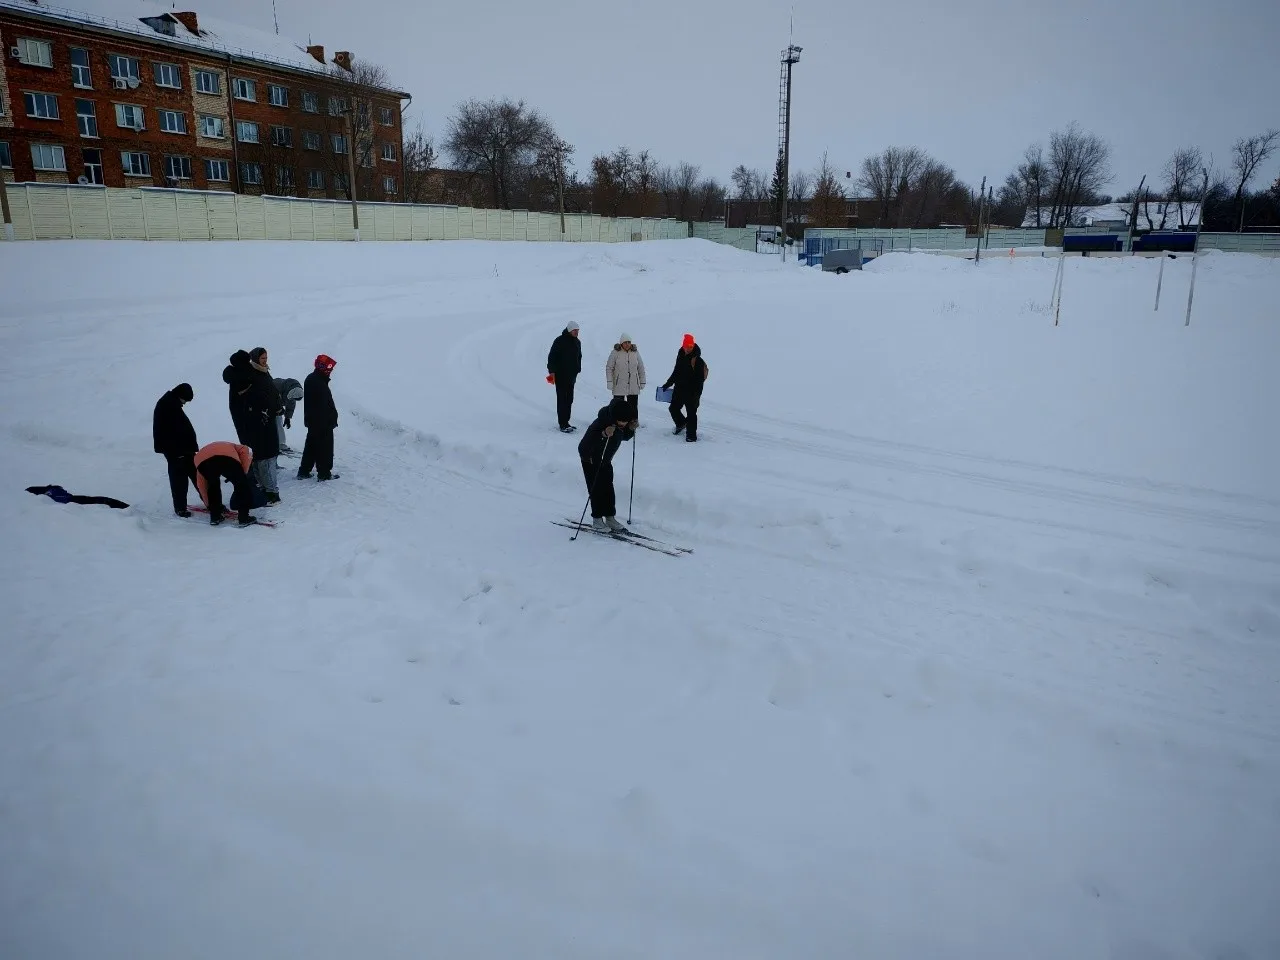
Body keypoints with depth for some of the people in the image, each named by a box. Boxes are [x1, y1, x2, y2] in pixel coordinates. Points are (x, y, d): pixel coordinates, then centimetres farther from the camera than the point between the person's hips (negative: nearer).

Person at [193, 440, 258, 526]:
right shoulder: (230, 446, 43)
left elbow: (201, 483, 44)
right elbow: (245, 451, 19)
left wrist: (208, 503, 52)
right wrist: (243, 473, 21)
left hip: (203, 461, 3)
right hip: (227, 457, -2)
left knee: (213, 487, 31)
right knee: (242, 485, 18)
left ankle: (215, 517, 32)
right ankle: (244, 518, 16)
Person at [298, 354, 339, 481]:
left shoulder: (310, 379, 8)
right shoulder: (320, 384, -24)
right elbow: (327, 405, -23)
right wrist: (332, 420, -14)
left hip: (312, 420, 10)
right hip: (322, 422, -10)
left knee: (311, 445, 18)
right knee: (325, 447, 2)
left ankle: (304, 471, 23)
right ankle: (324, 473, 9)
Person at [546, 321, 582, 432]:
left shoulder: (577, 342, 12)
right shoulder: (559, 341, -10)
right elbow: (551, 357, -12)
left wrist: (577, 370, 19)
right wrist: (552, 371, -18)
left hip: (571, 376, 8)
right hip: (561, 376, -8)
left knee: (569, 400, 11)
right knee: (562, 400, -8)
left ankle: (565, 422, 19)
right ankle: (563, 425, -10)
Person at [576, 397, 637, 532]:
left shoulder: (623, 422, -14)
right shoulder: (603, 421, -35)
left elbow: (624, 436, 5)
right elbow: (588, 441, -39)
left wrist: (631, 429, -16)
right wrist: (604, 434, -55)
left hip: (605, 459, 7)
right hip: (590, 456, -7)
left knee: (608, 487, 7)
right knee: (596, 487, -7)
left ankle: (610, 518, 13)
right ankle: (597, 519, 1)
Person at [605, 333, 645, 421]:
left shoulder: (635, 352, 6)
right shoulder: (615, 352, -3)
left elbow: (641, 368, 13)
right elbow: (609, 368, -1)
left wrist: (642, 382, 11)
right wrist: (609, 381, -8)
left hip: (633, 386, 2)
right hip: (619, 386, -2)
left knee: (633, 406, 3)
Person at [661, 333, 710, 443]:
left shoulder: (698, 360, -13)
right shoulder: (680, 357, 8)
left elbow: (700, 379, -16)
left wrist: (697, 393, -23)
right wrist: (668, 384, 24)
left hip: (692, 392, -7)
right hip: (679, 389, 7)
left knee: (691, 413, -2)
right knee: (673, 408, 15)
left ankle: (691, 435, 7)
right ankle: (681, 424, 41)